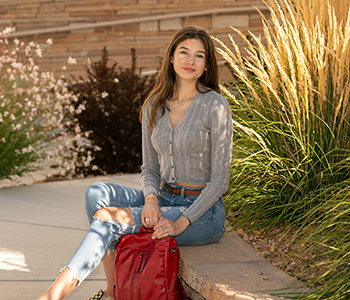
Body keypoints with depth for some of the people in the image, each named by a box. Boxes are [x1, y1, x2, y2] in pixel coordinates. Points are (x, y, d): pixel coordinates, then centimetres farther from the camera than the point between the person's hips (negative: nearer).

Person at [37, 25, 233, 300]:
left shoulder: (215, 107, -11)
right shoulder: (155, 106, 7)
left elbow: (220, 179, -12)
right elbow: (150, 167, 9)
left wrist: (180, 223, -20)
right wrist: (151, 199, -14)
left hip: (203, 212, -6)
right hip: (165, 199, 6)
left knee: (109, 221, -23)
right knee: (97, 192, -19)